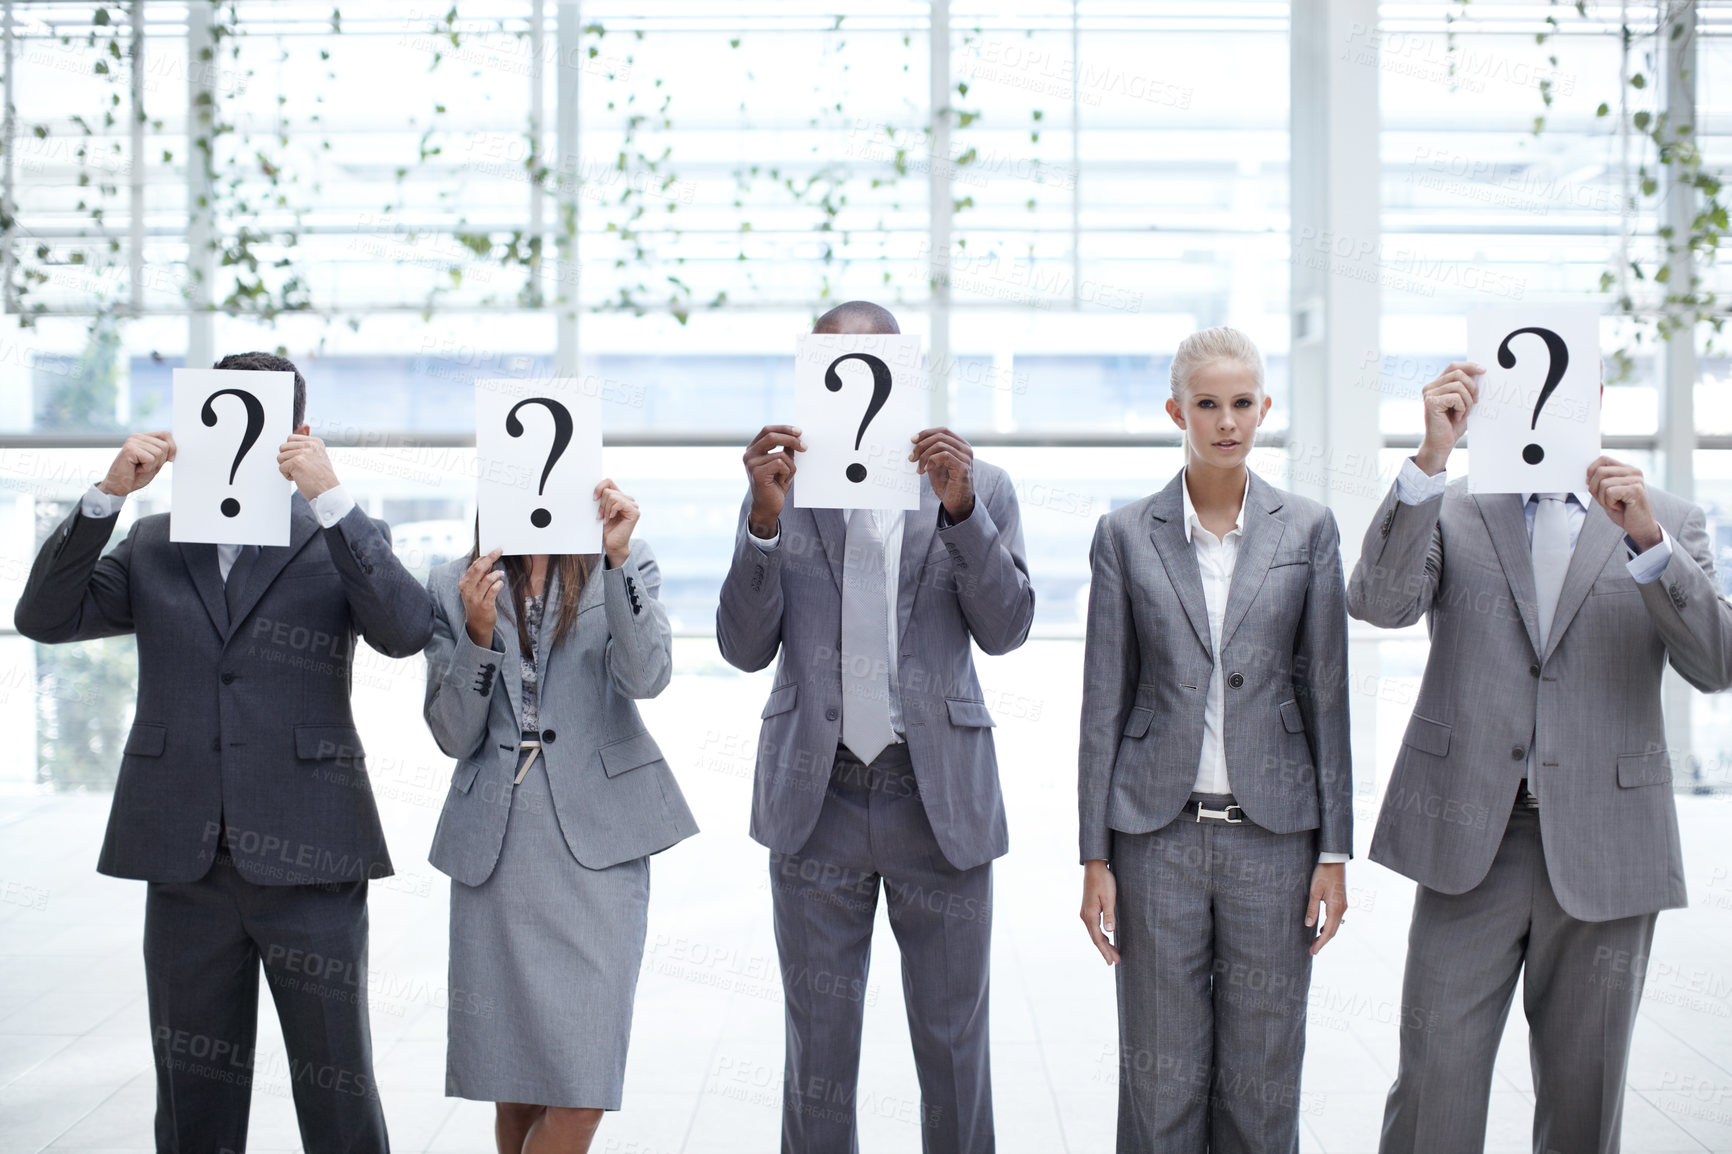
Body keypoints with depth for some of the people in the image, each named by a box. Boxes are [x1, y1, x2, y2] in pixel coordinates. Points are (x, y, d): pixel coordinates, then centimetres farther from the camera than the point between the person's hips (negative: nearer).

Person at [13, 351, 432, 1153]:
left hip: (306, 859, -3)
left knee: (337, 1087, 3)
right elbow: (44, 617, 3)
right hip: (184, 859, 3)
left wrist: (329, 496, -19)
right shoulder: (153, 545, 13)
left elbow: (407, 631, -14)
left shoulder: (342, 542, 4)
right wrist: (108, 493, -7)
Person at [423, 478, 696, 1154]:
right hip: (495, 846, 2)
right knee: (511, 1078, 6)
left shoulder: (625, 568, 6)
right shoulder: (453, 588, 8)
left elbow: (648, 676, -11)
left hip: (597, 840, -1)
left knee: (583, 1084, -9)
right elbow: (453, 737, 4)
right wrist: (479, 633, -10)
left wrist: (617, 558, -20)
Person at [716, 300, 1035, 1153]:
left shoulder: (979, 488, 4)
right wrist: (765, 515, -15)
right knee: (818, 1044, 10)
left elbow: (1006, 628, -6)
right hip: (817, 796, 1)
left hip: (939, 797, 0)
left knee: (954, 1040, 10)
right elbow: (745, 646, -1)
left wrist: (959, 508, -19)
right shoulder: (781, 491, 5)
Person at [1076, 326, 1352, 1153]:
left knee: (1263, 1081, 7)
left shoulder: (1308, 529, 4)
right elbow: (1103, 704, 2)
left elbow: (1327, 696, 4)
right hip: (1158, 834, 0)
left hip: (1273, 835, 1)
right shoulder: (1126, 534, 2)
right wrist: (1095, 859, -1)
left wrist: (1335, 850, 0)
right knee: (1160, 1080, 5)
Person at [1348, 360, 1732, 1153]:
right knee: (1435, 1084, -5)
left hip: (1602, 848, 1)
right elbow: (1381, 603, -13)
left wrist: (1647, 540, -19)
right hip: (1472, 840, -1)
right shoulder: (1447, 512, 7)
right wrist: (1431, 456, -21)